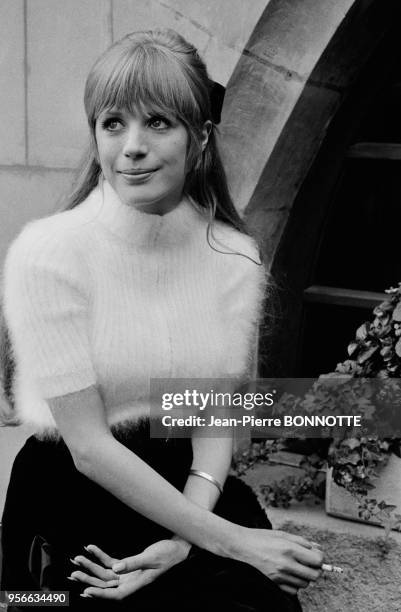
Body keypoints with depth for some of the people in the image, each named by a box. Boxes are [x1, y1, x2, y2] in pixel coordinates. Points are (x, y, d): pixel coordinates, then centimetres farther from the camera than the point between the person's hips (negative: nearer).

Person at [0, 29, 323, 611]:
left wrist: (184, 540, -18)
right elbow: (90, 446, -15)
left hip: (194, 486, 4)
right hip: (76, 502, -4)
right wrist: (230, 540, -17)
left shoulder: (235, 258, -3)